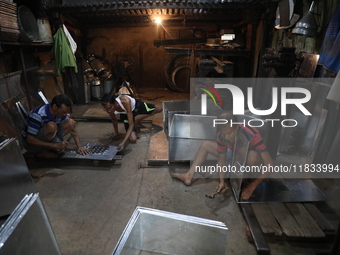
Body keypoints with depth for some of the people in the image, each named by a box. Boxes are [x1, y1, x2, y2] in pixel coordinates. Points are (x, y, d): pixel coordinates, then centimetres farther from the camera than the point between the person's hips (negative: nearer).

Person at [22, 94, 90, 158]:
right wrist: (55, 145, -34)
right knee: (52, 126, -35)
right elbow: (30, 139, -29)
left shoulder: (60, 112, -9)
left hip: (45, 140, 7)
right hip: (30, 143, -7)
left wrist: (79, 146, -15)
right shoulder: (38, 115, -29)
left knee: (71, 123, -10)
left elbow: (72, 129, -1)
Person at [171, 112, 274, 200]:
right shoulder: (221, 136, -23)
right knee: (205, 145, -6)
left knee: (253, 154, -41)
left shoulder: (252, 135, -38)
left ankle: (243, 181, -13)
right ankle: (189, 176, -13)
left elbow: (269, 164, -38)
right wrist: (222, 181, -27)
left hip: (250, 160, -4)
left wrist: (252, 186, -40)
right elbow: (221, 159, -14)